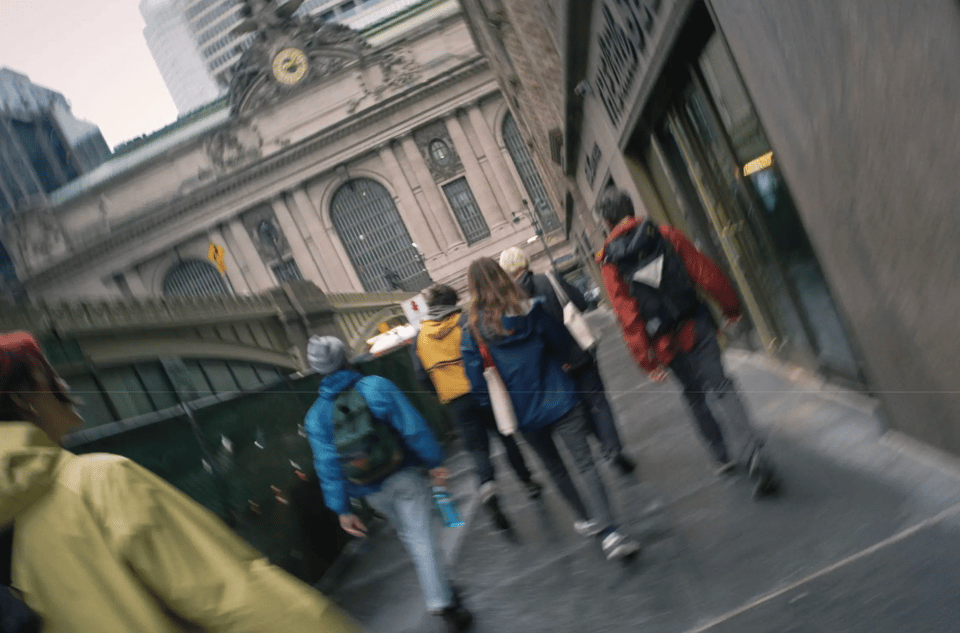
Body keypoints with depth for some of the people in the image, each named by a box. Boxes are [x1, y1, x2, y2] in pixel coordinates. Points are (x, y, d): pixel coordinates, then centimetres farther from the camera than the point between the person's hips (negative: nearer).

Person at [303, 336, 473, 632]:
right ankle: (442, 602, -4)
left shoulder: (315, 416, -4)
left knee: (409, 537, 21)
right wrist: (434, 462, -7)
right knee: (422, 538, 0)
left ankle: (441, 596, 30)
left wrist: (342, 509, -2)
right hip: (404, 475, -3)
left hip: (373, 493, 4)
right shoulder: (376, 386, -12)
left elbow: (327, 465, -6)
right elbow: (412, 427, -15)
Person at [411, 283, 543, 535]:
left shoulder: (419, 338, 5)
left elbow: (422, 377, 5)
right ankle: (528, 482, 26)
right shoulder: (465, 321, -5)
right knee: (507, 436, 16)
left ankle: (487, 487, -17)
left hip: (455, 403, 2)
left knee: (478, 448, 6)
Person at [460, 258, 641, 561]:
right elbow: (564, 344, 1)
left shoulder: (473, 331, -7)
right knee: (585, 463, -2)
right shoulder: (530, 310, -9)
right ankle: (608, 531, -13)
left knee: (554, 468, 22)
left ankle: (586, 519, 37)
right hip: (558, 400, -2)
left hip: (524, 414, 2)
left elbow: (477, 382, -7)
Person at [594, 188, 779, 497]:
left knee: (695, 396, 19)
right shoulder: (664, 234, -1)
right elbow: (706, 272, -1)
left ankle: (724, 455, 24)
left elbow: (628, 316, -8)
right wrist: (731, 306, 11)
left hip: (666, 343, 0)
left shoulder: (609, 262, -4)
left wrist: (647, 360, -6)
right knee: (720, 388, -1)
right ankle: (752, 456, -14)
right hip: (697, 327, 0)